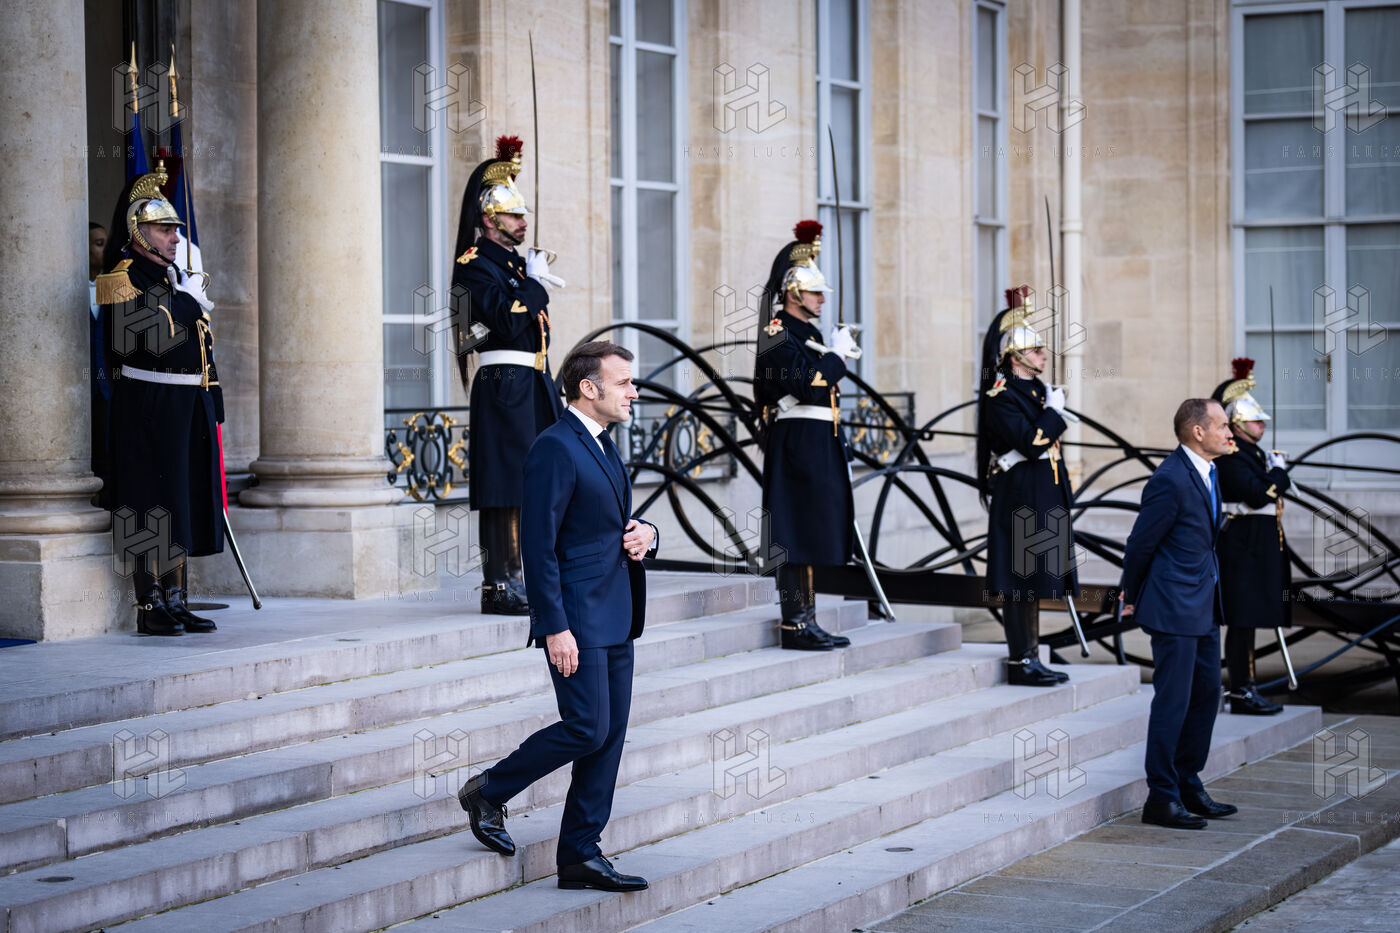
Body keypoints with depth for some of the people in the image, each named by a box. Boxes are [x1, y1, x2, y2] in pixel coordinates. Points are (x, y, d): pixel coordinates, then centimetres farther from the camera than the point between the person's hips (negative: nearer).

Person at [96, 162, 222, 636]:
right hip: (150, 407, -8)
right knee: (153, 510, -5)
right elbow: (150, 336, -23)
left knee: (184, 508, 10)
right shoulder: (124, 279, -8)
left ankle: (176, 602, 17)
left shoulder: (179, 279, 19)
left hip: (191, 406, 8)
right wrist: (190, 303, -11)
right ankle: (149, 608, 0)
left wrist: (211, 402, 17)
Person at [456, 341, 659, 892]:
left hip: (615, 621, 9)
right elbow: (539, 546, -17)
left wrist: (643, 534, 4)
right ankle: (488, 792, 10)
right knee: (586, 729, -11)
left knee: (609, 737, 7)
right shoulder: (555, 448, -13)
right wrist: (555, 627, -21)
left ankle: (580, 856, 12)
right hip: (576, 619, -9)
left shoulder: (604, 448, 17)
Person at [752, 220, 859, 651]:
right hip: (797, 449, -10)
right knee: (798, 538, -9)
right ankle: (795, 624, -7)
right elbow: (807, 387, -24)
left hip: (819, 449, 10)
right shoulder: (779, 337, -11)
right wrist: (837, 355, -14)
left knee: (813, 536, 10)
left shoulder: (808, 333, 19)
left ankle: (806, 622, 14)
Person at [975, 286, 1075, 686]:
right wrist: (1055, 411, -12)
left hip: (1042, 499, 9)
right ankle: (1021, 661, -4)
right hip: (1019, 498, -9)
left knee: (1034, 580, 12)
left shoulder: (1037, 390, 15)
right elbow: (1030, 443, -23)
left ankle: (1030, 658, 16)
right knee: (1020, 580, -7)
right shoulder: (1001, 397, -13)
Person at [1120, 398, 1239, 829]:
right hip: (1174, 606, -9)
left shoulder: (1207, 471, 10)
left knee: (1206, 692, 14)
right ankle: (1161, 798, 4)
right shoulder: (1170, 480, -20)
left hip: (1204, 605, 9)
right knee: (1173, 700, -4)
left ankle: (1188, 785, 25)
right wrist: (1132, 596, 1)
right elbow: (1140, 543, -13)